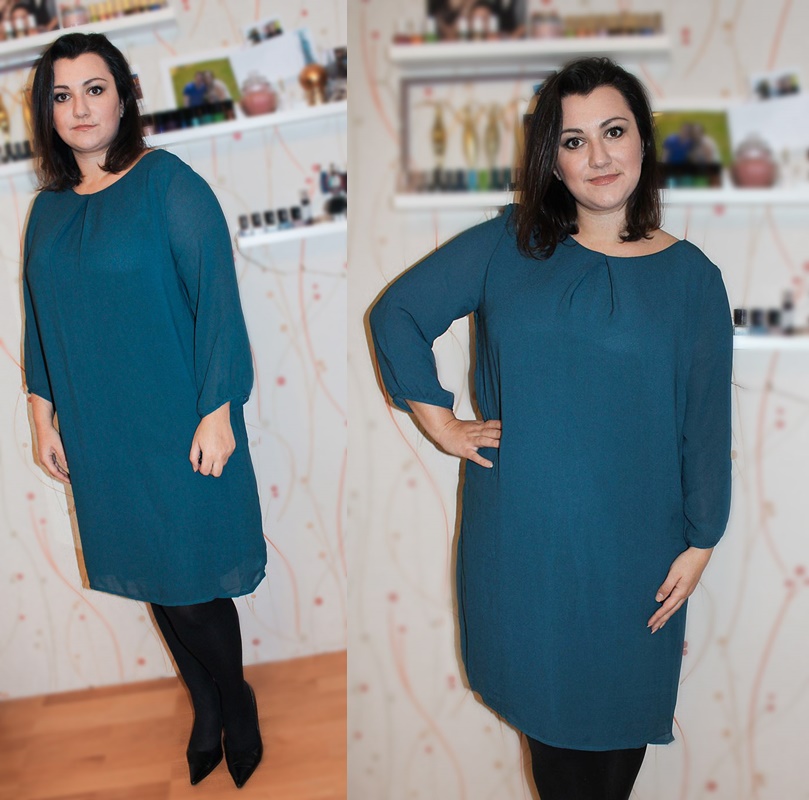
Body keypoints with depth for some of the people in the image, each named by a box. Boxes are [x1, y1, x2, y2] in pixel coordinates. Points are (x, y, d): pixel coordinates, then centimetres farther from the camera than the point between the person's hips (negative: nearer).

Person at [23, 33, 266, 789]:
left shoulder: (168, 183, -8)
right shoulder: (48, 207, 9)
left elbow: (216, 299, -12)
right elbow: (38, 321, 15)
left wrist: (218, 411, -16)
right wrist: (44, 416, 11)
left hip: (175, 430, -5)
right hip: (96, 436, 5)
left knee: (190, 585, 2)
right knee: (153, 582, 13)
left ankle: (235, 711, 29)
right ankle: (209, 713, 33)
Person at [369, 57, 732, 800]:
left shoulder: (691, 277, -4)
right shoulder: (507, 245, -3)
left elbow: (707, 424, -2)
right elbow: (397, 312, 2)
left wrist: (699, 542, 0)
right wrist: (438, 420, -2)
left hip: (632, 541, 0)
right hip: (520, 529, 1)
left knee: (621, 694, 17)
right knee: (544, 690, 17)